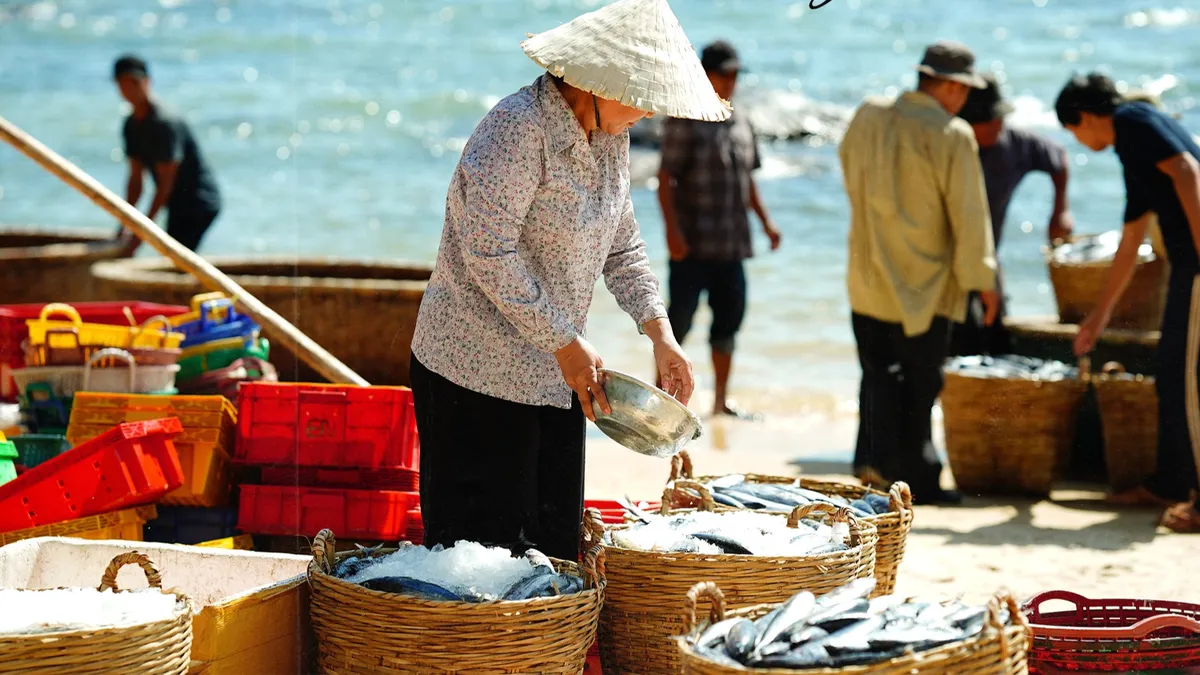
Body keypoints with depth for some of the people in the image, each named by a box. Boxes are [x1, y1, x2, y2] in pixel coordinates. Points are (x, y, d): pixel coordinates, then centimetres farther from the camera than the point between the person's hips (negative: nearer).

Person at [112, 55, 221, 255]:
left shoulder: (165, 122, -21)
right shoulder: (132, 124, 8)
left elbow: (165, 182, -22)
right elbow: (135, 179, 11)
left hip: (199, 203, -10)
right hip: (178, 206, 10)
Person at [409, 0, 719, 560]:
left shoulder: (610, 136, 8)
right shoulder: (519, 127, -19)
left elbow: (620, 245, 16)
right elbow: (487, 251, -24)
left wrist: (659, 332, 2)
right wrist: (566, 344, -21)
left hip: (555, 372, 9)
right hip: (478, 371, -8)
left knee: (556, 542, 10)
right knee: (484, 539, -5)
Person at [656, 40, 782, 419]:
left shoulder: (739, 124, 14)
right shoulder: (685, 120, -7)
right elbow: (665, 178, -11)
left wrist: (765, 220, 15)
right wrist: (672, 230, -20)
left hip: (731, 243, 7)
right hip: (692, 244, -7)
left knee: (729, 316, 9)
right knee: (680, 316, -4)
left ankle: (721, 401, 19)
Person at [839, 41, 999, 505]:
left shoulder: (867, 117, 1)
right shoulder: (952, 137, -15)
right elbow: (968, 214, -12)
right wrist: (982, 278, -2)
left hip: (869, 277, 5)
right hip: (925, 282, -5)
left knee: (879, 371, 15)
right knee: (920, 380, 5)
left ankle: (874, 453, -1)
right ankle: (917, 477, 11)